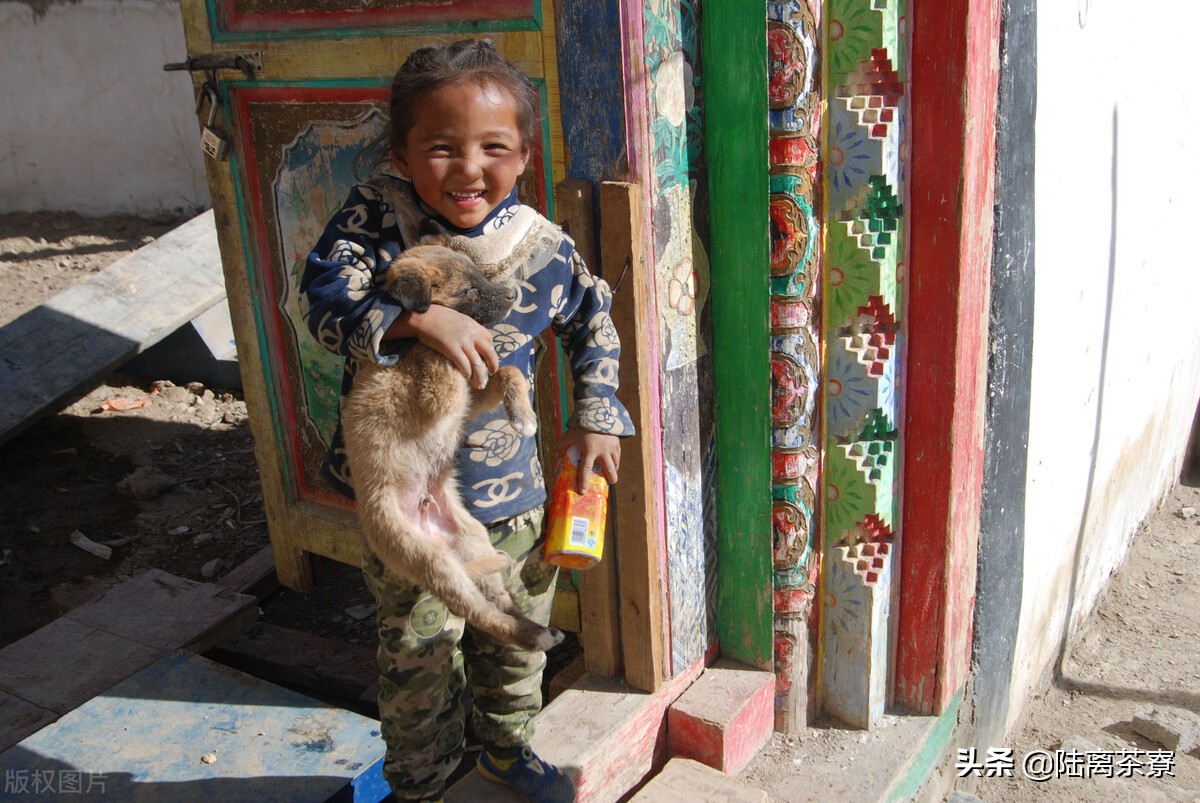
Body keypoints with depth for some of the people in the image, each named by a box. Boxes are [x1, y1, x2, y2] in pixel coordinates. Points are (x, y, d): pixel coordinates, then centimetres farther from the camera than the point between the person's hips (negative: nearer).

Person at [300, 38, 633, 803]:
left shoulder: (542, 247, -9)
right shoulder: (375, 215, -14)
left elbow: (594, 323, 8)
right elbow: (326, 300, -24)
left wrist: (596, 418, 4)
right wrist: (418, 318, -38)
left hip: (510, 488, 2)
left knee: (515, 631, 22)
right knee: (418, 650, 12)